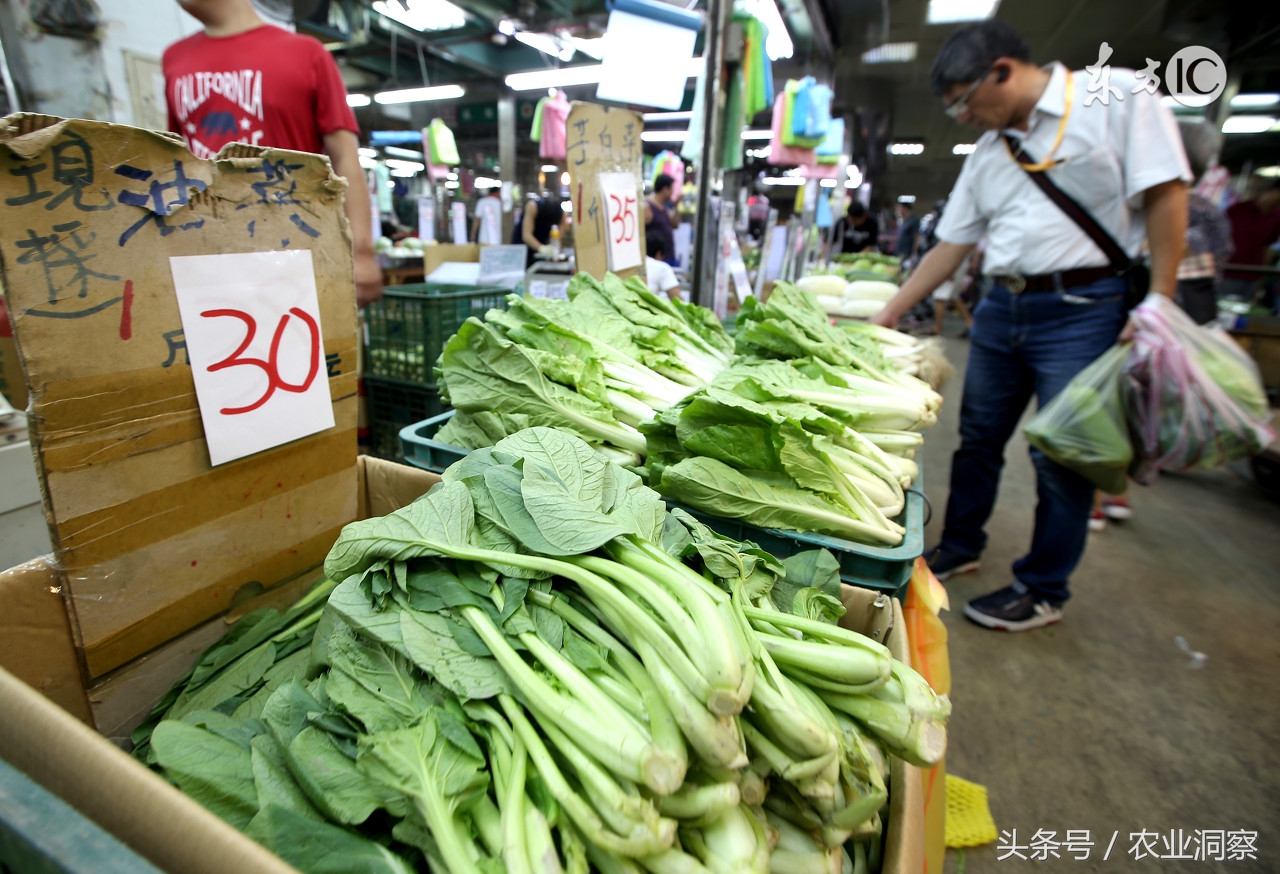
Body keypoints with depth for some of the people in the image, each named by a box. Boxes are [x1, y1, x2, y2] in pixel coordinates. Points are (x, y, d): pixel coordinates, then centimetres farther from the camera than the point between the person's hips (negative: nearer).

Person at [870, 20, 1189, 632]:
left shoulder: (1117, 97, -3)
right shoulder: (988, 151, 14)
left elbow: (1165, 195, -7)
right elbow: (951, 244, 13)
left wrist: (1158, 306, -14)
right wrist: (891, 314, 9)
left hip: (1083, 307, -6)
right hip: (1002, 307, 6)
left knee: (1061, 456, -2)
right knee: (978, 439, 11)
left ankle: (1042, 591, 14)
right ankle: (960, 548, 30)